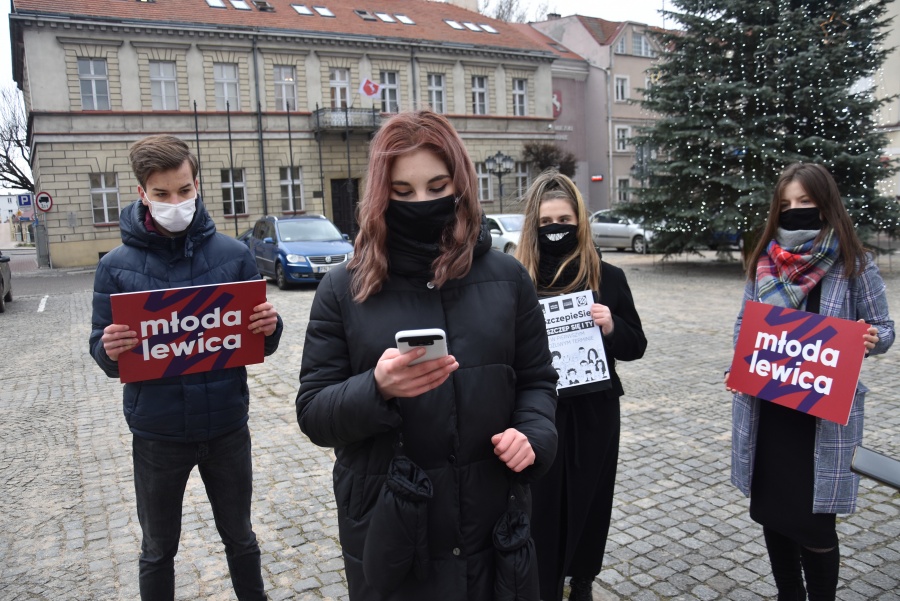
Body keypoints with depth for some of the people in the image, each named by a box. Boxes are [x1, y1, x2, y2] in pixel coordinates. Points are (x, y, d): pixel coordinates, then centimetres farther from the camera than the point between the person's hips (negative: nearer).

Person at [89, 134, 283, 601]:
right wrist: (110, 350, -24)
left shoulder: (232, 254, -4)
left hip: (227, 427, 1)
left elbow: (259, 342, 1)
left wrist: (269, 328, -21)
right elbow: (102, 350, -2)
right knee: (158, 550, 18)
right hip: (156, 434, 0)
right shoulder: (116, 265, -5)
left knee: (239, 537, 19)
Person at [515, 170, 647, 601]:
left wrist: (612, 328, -16)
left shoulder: (607, 277, -2)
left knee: (588, 502, 16)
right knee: (539, 507, 6)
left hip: (594, 413, 2)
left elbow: (636, 346, 4)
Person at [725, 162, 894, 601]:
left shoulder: (853, 264, -5)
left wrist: (871, 340, -22)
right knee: (770, 511, 14)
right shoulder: (765, 261, 4)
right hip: (765, 408, 4)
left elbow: (884, 330, 1)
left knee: (813, 522, 0)